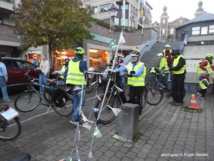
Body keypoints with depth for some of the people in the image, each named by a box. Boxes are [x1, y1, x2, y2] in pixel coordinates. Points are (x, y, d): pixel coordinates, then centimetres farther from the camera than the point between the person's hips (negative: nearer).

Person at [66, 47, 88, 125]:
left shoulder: (70, 61, 12)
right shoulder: (82, 62, -9)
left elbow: (66, 72, 13)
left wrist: (68, 84, 16)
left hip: (71, 83, 8)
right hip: (79, 84, -7)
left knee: (76, 100, 16)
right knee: (81, 101, -1)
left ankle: (77, 117, 23)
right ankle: (74, 118, -6)